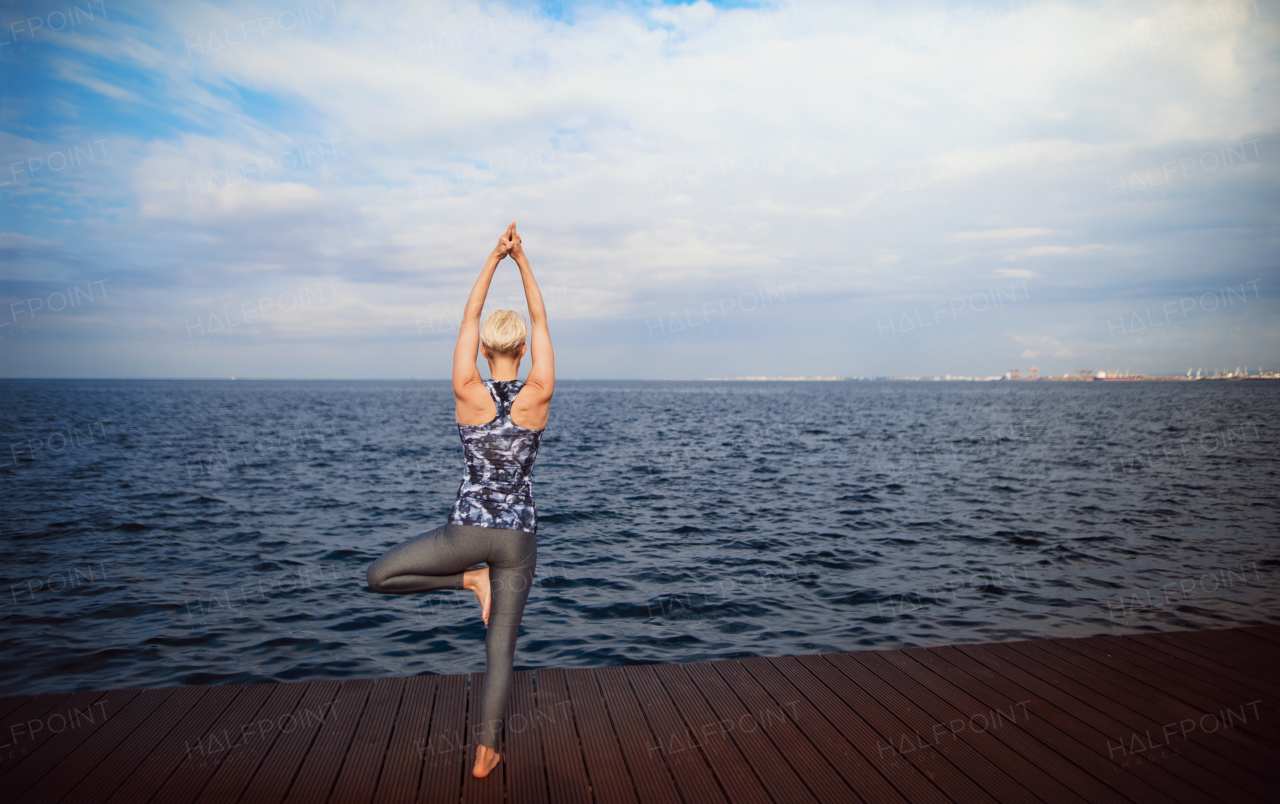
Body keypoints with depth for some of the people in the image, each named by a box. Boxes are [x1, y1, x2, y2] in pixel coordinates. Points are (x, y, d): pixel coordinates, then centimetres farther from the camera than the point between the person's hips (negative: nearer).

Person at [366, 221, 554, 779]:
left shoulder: (468, 393, -11)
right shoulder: (538, 395, -10)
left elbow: (468, 317, -1)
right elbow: (541, 322, 1)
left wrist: (494, 257, 3)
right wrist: (521, 259, 5)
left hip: (467, 529, -2)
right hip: (518, 537, 2)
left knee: (379, 577, 18)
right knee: (501, 647, 13)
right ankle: (486, 752, 15)